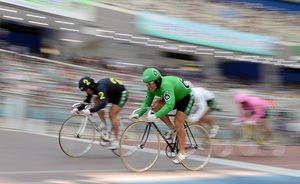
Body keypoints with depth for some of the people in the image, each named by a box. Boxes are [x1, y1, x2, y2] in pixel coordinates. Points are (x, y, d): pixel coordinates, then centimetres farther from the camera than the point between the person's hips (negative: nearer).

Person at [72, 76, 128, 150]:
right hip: (112, 94, 9)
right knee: (96, 100, -8)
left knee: (112, 115, -16)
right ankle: (104, 124, -3)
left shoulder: (100, 88, -35)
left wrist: (90, 110, -55)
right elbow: (87, 101, 0)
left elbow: (103, 103, -47)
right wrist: (78, 108, -14)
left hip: (122, 93, -9)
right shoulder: (92, 88, -10)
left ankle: (116, 140, -5)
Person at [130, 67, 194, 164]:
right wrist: (138, 114, -23)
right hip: (175, 98, 8)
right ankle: (171, 128, -1)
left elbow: (170, 105, -46)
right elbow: (147, 102, -7)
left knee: (178, 124, -17)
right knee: (156, 105, -17)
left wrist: (156, 116, -52)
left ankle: (182, 152, -5)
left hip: (186, 97, -8)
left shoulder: (165, 85, -38)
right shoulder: (152, 88, -13)